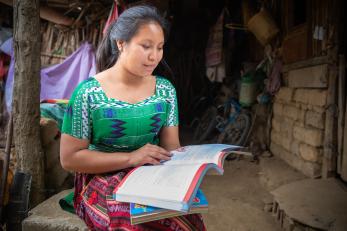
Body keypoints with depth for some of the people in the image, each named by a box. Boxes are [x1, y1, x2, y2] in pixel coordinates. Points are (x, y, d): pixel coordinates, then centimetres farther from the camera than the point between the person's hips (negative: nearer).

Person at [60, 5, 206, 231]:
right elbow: (69, 157, -10)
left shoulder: (165, 89, 2)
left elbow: (171, 146, 4)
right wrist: (131, 157, -20)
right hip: (103, 179, -3)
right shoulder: (88, 93, -12)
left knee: (183, 212, -25)